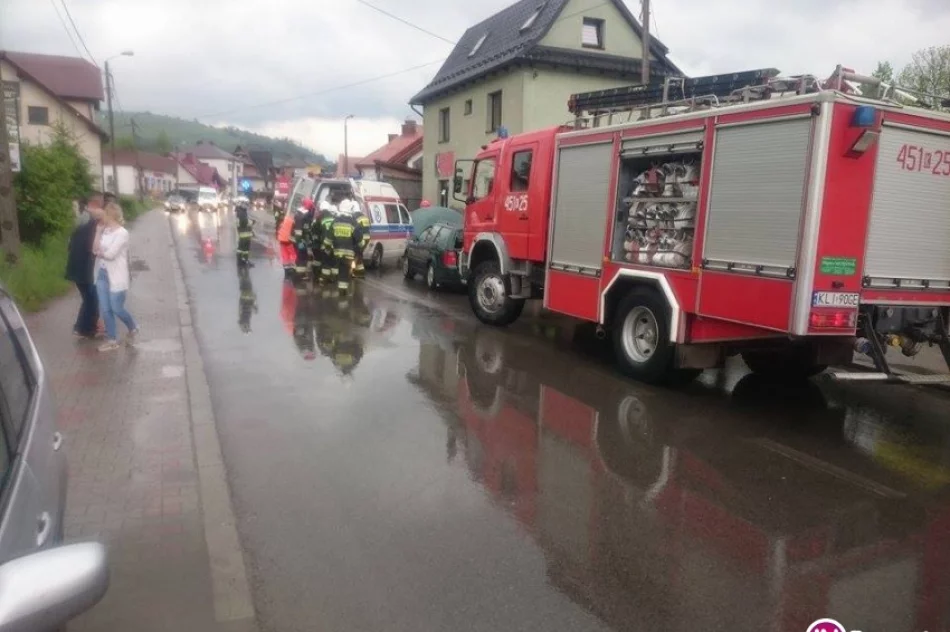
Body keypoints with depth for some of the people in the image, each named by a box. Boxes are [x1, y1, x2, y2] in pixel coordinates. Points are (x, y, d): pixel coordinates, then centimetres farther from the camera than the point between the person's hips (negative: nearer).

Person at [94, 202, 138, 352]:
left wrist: (99, 251, -3)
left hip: (116, 276, -7)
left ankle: (133, 329, 27)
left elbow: (111, 254, -18)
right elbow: (96, 249, 5)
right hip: (102, 274, 7)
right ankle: (112, 340, 17)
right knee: (105, 309, 8)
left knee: (117, 309, 0)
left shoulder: (122, 233, -14)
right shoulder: (104, 230, 8)